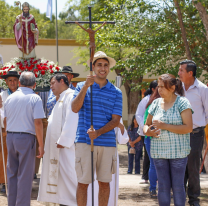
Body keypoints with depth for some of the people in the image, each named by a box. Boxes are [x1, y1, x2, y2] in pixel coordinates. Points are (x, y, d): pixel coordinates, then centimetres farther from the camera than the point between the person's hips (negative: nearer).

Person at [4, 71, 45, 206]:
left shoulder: (10, 98, 8)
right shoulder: (34, 98, -8)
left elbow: (5, 120, 15)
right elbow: (38, 123, -14)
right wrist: (41, 145, -11)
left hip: (10, 137, 5)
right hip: (26, 137, -5)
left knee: (12, 173, 14)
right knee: (25, 175, 0)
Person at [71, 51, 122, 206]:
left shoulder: (116, 92, 8)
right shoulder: (82, 87, 8)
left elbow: (116, 120, 1)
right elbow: (75, 108, -8)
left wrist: (98, 132, -14)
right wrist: (85, 87, -16)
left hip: (107, 142, 1)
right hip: (85, 141, -1)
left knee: (104, 183, 7)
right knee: (83, 182, -2)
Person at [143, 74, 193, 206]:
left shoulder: (182, 103, -4)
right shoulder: (156, 103, 10)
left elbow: (188, 128, -13)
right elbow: (147, 125, 19)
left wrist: (165, 126, -18)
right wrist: (148, 131, -6)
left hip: (178, 151, -4)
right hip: (159, 151, 4)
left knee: (178, 186, -1)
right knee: (163, 186, 5)